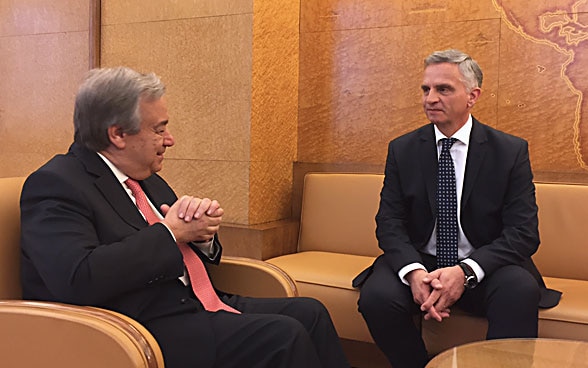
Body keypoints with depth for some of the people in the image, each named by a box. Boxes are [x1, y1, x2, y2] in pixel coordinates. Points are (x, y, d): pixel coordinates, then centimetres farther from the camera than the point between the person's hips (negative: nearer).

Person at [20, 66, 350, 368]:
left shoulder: (145, 179, 15)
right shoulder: (56, 185, -11)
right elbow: (79, 280, -27)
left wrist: (202, 227, -6)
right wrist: (171, 232, -18)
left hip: (192, 304, 9)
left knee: (308, 312, -4)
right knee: (282, 336, -22)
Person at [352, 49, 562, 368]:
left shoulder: (511, 151, -2)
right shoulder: (402, 150, 4)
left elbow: (523, 232, -8)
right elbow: (389, 223, -2)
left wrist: (465, 271, -25)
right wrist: (413, 272, -23)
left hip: (484, 267, -1)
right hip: (419, 261, 2)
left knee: (520, 290, -33)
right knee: (376, 295, -28)